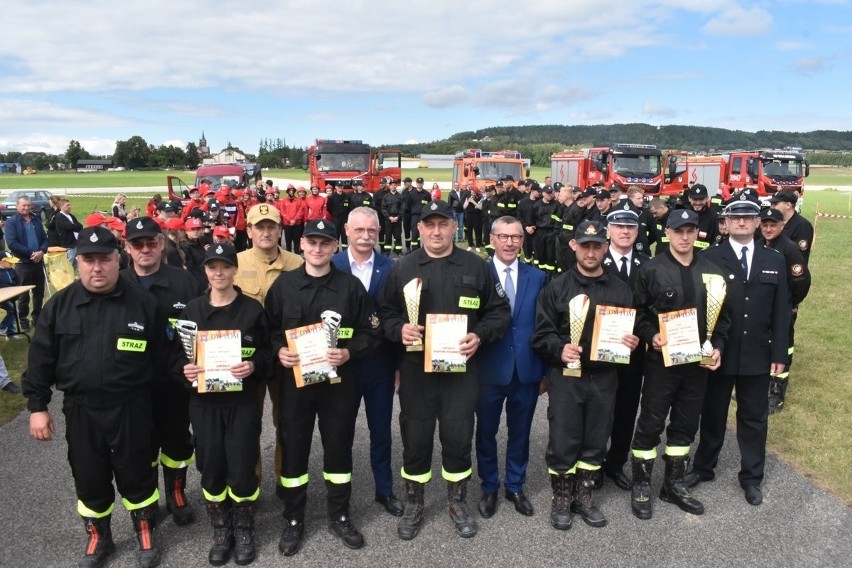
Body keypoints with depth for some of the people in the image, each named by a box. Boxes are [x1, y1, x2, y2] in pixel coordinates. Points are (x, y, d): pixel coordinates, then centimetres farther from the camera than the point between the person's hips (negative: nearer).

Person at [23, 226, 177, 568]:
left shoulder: (143, 303, -6)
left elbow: (163, 357, -1)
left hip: (131, 409, -2)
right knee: (89, 480, 16)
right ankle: (98, 538, 39)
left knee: (136, 475, 12)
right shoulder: (60, 304, -1)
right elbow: (41, 359, 3)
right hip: (80, 410, 2)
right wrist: (37, 406, 1)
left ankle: (146, 534, 35)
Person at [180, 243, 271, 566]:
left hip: (243, 402, -2)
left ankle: (244, 531, 24)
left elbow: (267, 351, 1)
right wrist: (183, 369, -11)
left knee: (242, 469, 1)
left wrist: (254, 365, -19)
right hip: (204, 402, 2)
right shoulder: (192, 310, 5)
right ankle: (221, 532, 28)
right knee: (211, 468, 8)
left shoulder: (252, 309, -1)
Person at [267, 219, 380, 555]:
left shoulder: (351, 286, -2)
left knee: (338, 447, 11)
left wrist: (348, 353, -17)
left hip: (339, 380, 0)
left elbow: (370, 333, 0)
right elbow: (268, 329, 6)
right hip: (294, 380, 1)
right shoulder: (283, 284, 1)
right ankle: (293, 520, 28)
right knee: (293, 449, 9)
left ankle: (339, 516, 31)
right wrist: (278, 351, -13)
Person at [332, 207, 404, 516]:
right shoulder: (331, 266, -6)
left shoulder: (390, 268, -3)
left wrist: (400, 364, -2)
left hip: (380, 363, 1)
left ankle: (384, 489, 34)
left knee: (381, 430, 15)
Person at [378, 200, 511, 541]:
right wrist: (399, 329, -14)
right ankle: (413, 506, 30)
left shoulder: (476, 267, 2)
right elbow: (384, 313, 6)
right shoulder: (402, 268, 2)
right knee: (415, 439, 10)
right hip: (415, 369, 0)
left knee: (459, 438, 9)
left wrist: (480, 335, -11)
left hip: (461, 368, 0)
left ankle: (457, 503, 32)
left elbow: (499, 311, 5)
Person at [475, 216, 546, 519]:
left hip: (527, 368, 2)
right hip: (489, 369, -2)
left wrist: (545, 369, 2)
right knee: (486, 431, 13)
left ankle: (515, 486, 36)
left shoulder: (537, 277, 4)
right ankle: (489, 487, 34)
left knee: (520, 431, 16)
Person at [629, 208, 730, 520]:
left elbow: (722, 315, 9)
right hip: (661, 361, -4)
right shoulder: (651, 270, -6)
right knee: (651, 424, 3)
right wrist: (651, 335, -19)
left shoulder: (712, 272, 5)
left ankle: (674, 483, 30)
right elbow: (638, 312, -4)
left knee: (686, 425, 14)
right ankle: (641, 485, 18)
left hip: (699, 362, 4)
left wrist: (717, 346, -3)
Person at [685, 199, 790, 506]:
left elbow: (781, 311, 4)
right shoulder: (710, 258, -5)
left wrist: (779, 354, 0)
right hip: (719, 351, -2)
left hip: (757, 354, 2)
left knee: (754, 418, 13)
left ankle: (751, 477, 29)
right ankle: (703, 467, 31)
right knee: (713, 414, 13)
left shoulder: (774, 260, 4)